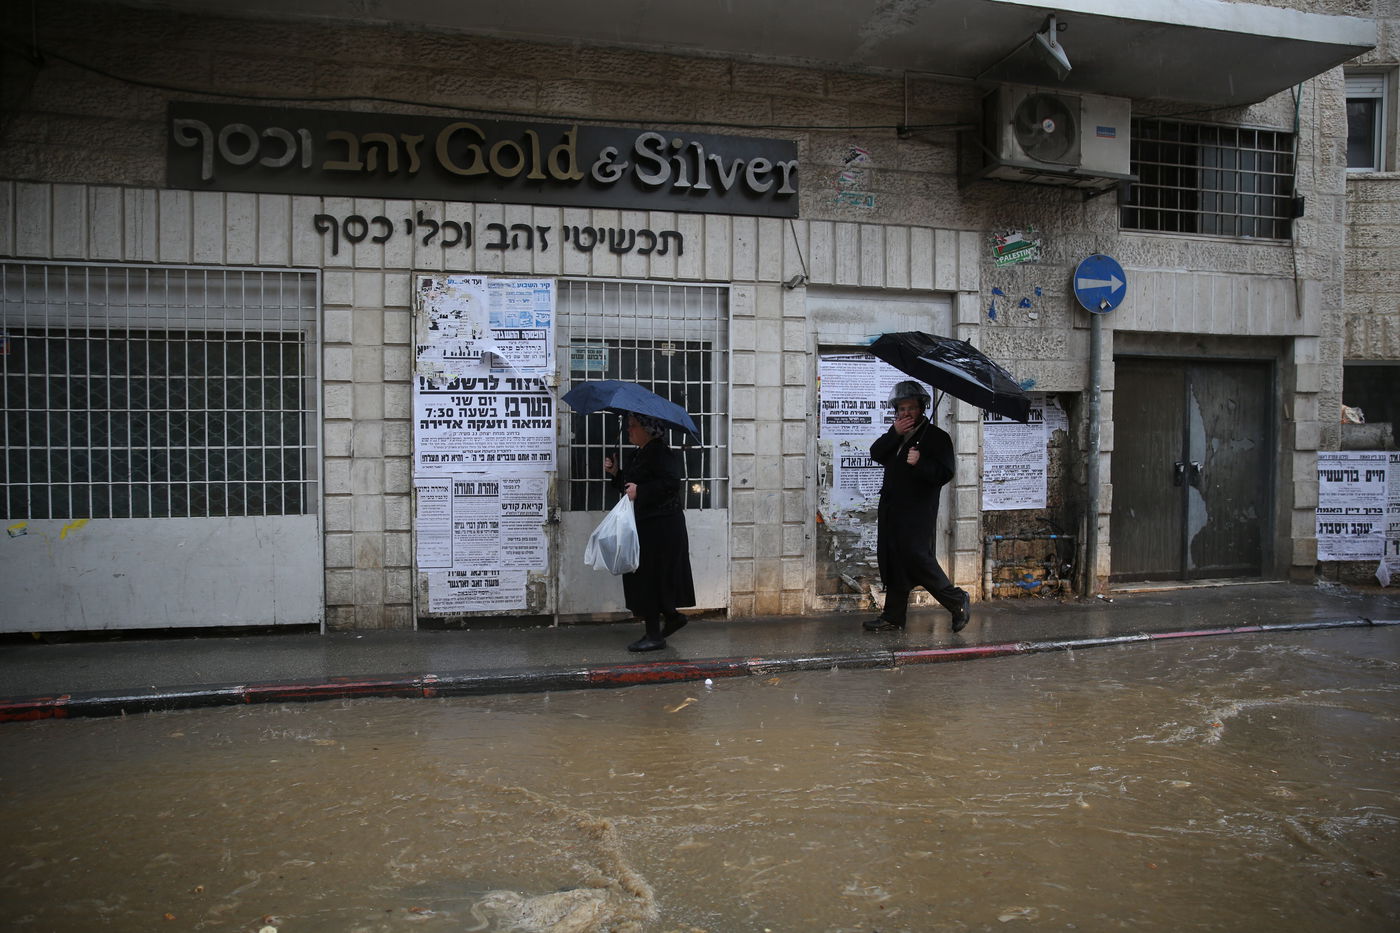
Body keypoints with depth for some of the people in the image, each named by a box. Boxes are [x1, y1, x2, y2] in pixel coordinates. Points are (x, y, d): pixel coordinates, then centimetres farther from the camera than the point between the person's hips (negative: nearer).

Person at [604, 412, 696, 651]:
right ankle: (672, 616, 29)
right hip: (645, 524, 10)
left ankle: (654, 636, 3)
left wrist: (640, 491, -25)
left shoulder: (661, 453, -15)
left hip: (660, 526, -10)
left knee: (649, 576, -5)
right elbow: (629, 485, 23)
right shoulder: (640, 454, 16)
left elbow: (671, 483, -26)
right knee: (643, 577, 14)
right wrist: (616, 473, 7)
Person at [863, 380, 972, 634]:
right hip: (892, 509, 7)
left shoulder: (936, 437, -4)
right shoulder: (895, 435, 18)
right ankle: (893, 616, 16)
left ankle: (958, 601, 6)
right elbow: (876, 454, 4)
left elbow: (944, 473, -12)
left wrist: (920, 463, -28)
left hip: (918, 511, -7)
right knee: (892, 562, 8)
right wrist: (894, 434, -8)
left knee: (917, 558, -12)